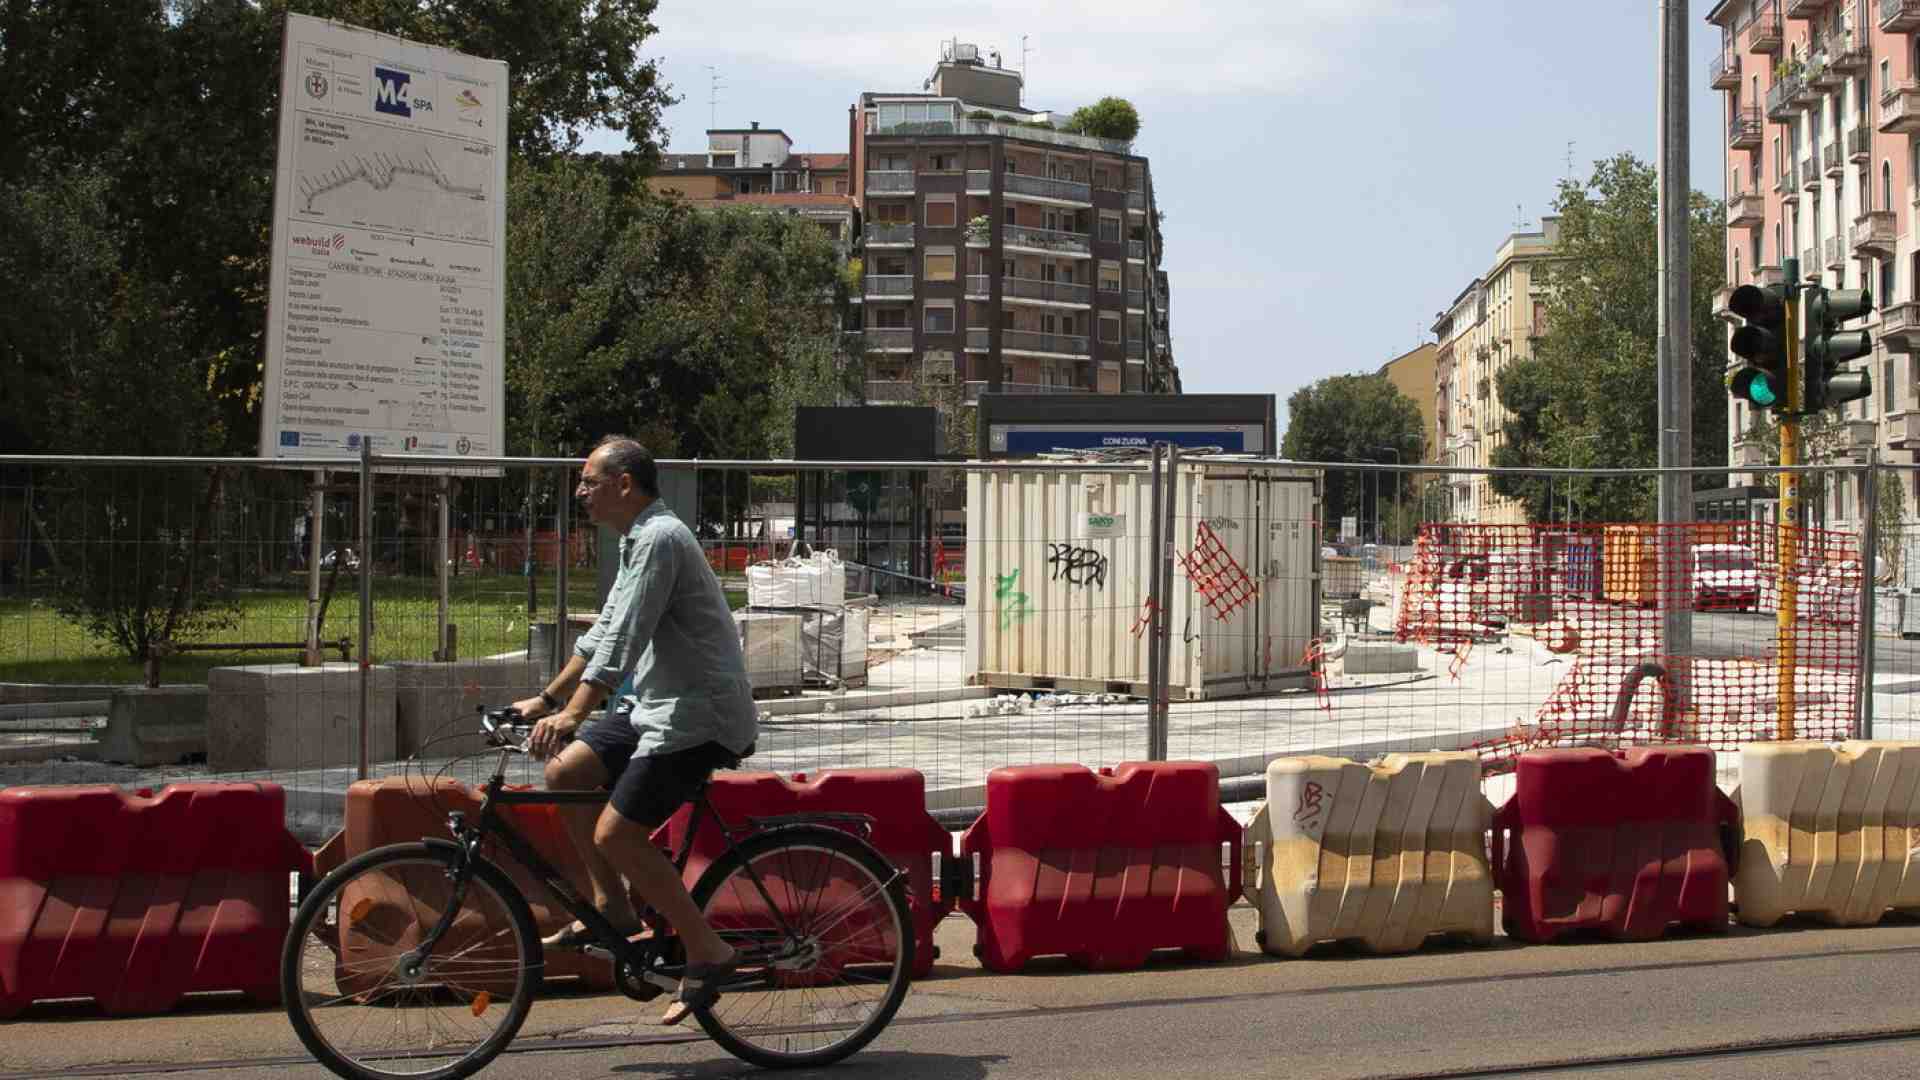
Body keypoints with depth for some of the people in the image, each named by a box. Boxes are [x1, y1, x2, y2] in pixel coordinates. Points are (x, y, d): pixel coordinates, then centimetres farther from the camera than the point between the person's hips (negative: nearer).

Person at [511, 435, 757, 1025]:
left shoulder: (659, 539, -17)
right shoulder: (637, 540, 16)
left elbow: (623, 640, -27)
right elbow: (605, 631, 24)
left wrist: (572, 715, -33)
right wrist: (548, 698, 25)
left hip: (698, 715, -10)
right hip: (659, 705, 10)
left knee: (616, 835, -14)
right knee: (563, 772, 6)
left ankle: (707, 953, -4)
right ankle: (613, 910, 14)